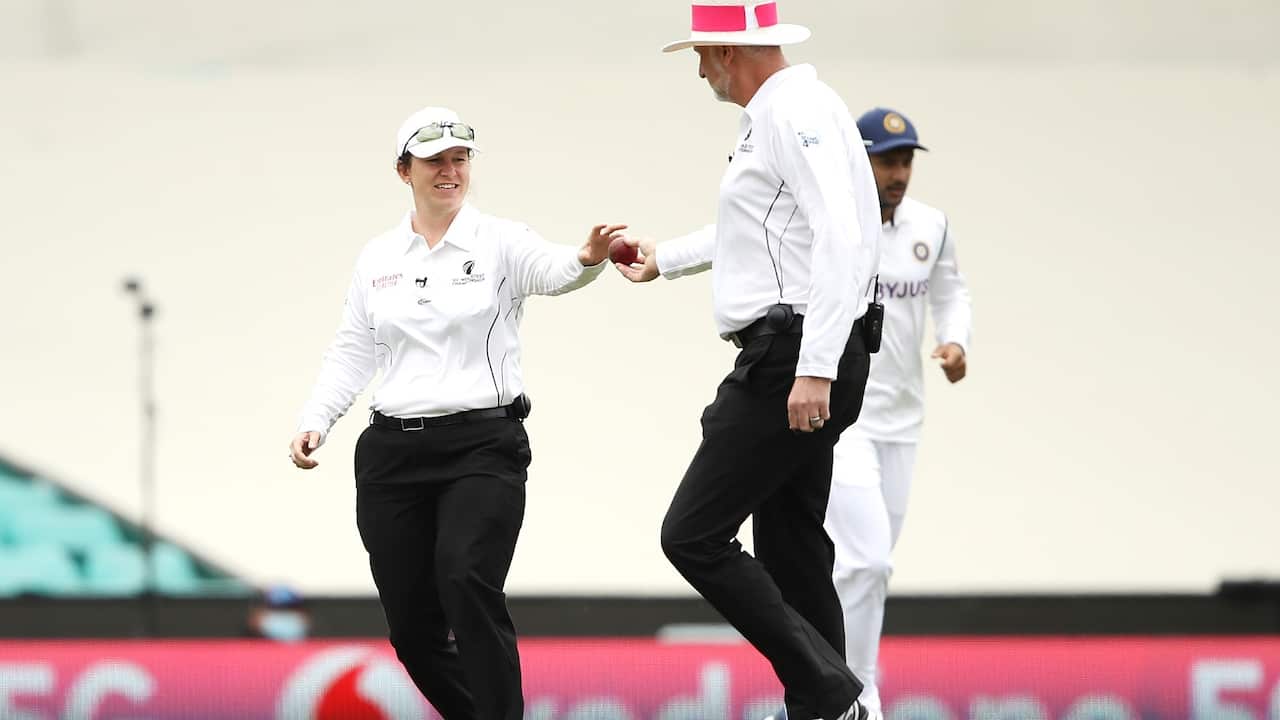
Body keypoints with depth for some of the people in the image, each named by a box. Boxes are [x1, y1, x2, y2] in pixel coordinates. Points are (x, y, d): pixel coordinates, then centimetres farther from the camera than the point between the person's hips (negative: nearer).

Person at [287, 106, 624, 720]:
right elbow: (353, 352, 13)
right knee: (412, 628, 4)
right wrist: (314, 422, -1)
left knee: (465, 581, -27)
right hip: (393, 453, 4)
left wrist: (587, 258, -45)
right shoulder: (377, 259, 9)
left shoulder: (499, 243, -3)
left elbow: (553, 271, -23)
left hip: (482, 445, -4)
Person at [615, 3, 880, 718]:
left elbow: (842, 238, -25)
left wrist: (815, 369, -30)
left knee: (694, 536, -9)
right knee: (791, 549, 12)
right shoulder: (782, 110, 19)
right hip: (802, 363, 10)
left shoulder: (794, 113, -14)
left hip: (789, 357, -10)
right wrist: (667, 257, 51)